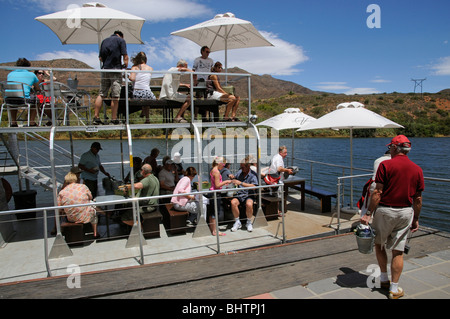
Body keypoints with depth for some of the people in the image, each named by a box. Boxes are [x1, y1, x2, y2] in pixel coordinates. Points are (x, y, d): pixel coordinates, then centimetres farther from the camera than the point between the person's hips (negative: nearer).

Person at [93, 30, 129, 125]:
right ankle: (114, 119, -1)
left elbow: (100, 58, 18)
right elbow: (125, 56, -6)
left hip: (105, 70, 5)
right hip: (116, 70, -5)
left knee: (101, 94, 8)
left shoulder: (104, 41, 19)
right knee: (115, 96, -3)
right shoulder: (121, 40, 4)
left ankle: (96, 117, 7)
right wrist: (125, 65, 8)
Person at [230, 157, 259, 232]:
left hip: (248, 195, -3)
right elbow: (235, 179, 30)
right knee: (233, 202, -30)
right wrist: (233, 182, 4)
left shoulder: (253, 175, -2)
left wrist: (241, 183, -21)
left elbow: (253, 186, -17)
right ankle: (237, 222, -10)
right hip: (239, 195, 3)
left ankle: (249, 223, -8)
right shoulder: (240, 172, 12)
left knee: (249, 204, -36)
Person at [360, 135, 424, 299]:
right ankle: (394, 289, 13)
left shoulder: (385, 165, -10)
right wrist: (416, 219, 17)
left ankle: (384, 278, 27)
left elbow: (378, 192, -14)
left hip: (385, 210, -3)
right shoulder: (417, 169, 3)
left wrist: (368, 213, -9)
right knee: (398, 251, 9)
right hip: (406, 212, 4)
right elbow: (418, 198, 7)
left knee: (379, 244, 18)